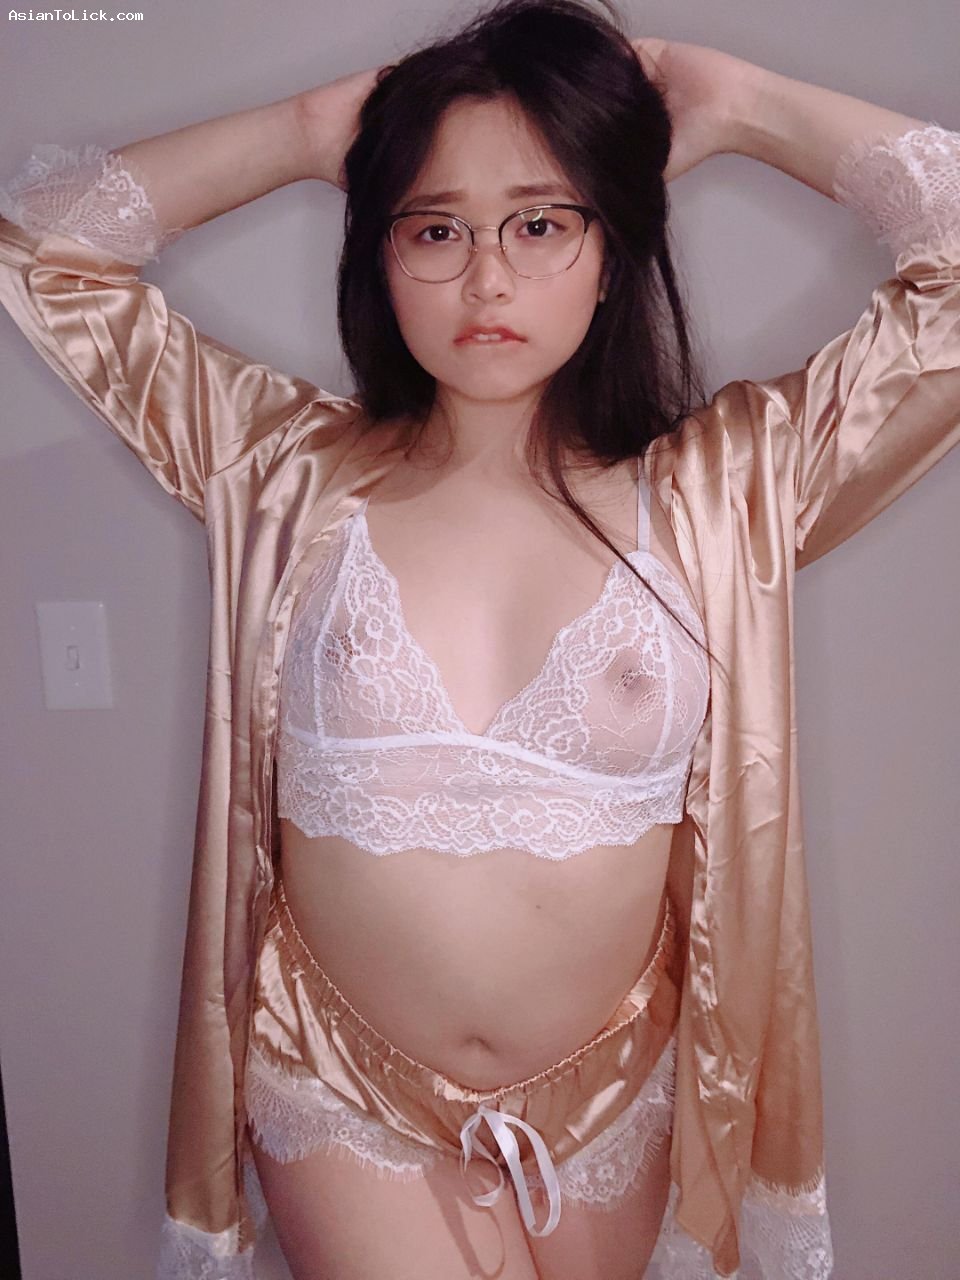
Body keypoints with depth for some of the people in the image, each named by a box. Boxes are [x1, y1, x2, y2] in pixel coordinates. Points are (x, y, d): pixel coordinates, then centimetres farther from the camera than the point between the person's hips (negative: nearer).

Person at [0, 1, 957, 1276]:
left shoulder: (719, 491, -8)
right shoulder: (293, 474, -6)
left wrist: (743, 108, -5)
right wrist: (303, 133, -4)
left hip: (614, 1102, 2)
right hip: (347, 1106, 0)